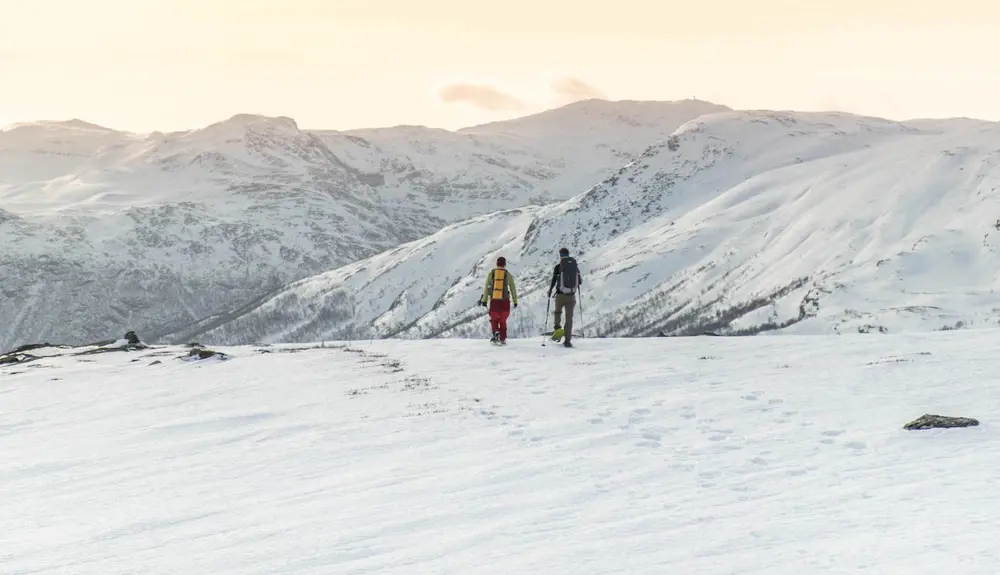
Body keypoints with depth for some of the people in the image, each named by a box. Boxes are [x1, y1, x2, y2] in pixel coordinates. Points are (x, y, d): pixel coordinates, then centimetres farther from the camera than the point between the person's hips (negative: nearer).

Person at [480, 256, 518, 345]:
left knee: (494, 319, 15)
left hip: (494, 300, 0)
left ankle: (496, 332, -11)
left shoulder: (491, 273, 4)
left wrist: (484, 300, 4)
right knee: (503, 321, 15)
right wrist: (515, 301, 18)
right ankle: (503, 339, 10)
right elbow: (513, 289, 8)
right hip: (505, 300, 0)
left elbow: (486, 287, 2)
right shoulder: (508, 274, 4)